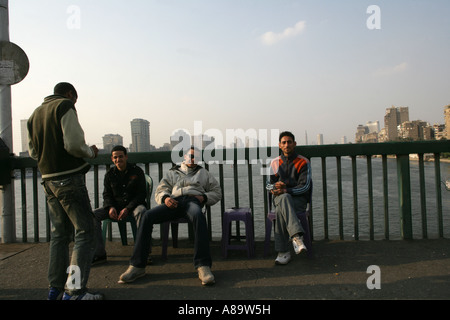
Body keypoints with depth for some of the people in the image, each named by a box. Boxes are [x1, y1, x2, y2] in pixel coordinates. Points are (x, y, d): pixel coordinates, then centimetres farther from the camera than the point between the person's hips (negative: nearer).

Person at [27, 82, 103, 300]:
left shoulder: (35, 114, 17)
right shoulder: (65, 106, -6)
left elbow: (33, 152, 18)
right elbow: (74, 144, -18)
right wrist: (91, 152, -1)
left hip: (48, 181, 8)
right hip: (69, 178, -8)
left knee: (59, 234, 16)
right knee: (85, 232, -4)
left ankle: (56, 288, 23)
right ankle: (74, 291, -6)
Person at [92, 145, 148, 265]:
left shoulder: (137, 171, 0)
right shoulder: (109, 174, 10)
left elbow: (142, 194, -4)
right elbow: (107, 194, 12)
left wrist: (128, 208, -17)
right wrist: (110, 207, -12)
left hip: (133, 205, -4)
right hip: (115, 206, 4)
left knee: (141, 211, -39)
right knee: (93, 214, -19)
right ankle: (99, 253, -13)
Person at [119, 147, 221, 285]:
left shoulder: (204, 173, 31)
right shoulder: (172, 173, 32)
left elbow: (217, 192, 24)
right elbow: (159, 192, 21)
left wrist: (204, 197, 2)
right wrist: (165, 198, -5)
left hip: (193, 200, -2)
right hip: (174, 202, 2)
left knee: (198, 216, -41)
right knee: (147, 216, -26)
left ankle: (203, 266, -45)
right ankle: (137, 266, -22)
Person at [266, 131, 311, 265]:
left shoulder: (303, 162, 3)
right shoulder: (275, 163, 14)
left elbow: (305, 187, -6)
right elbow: (268, 184, 16)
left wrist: (286, 190, -20)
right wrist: (275, 186, -9)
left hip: (298, 199, -2)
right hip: (280, 197, 2)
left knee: (280, 211, -36)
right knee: (284, 199, -38)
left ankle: (283, 252, -35)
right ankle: (297, 237, -50)